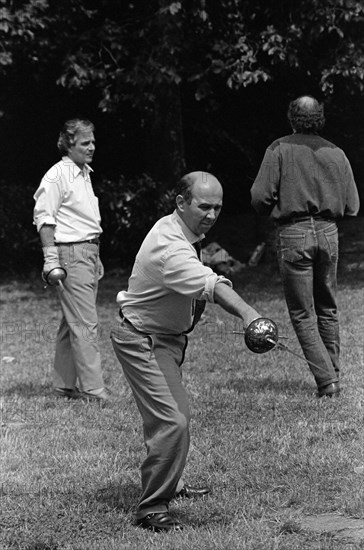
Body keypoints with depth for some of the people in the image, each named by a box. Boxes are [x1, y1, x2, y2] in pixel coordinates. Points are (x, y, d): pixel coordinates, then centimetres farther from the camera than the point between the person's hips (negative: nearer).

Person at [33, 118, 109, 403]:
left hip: (88, 253, 9)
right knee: (85, 325, -10)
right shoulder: (58, 174, -10)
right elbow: (44, 216, -13)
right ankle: (94, 390, -10)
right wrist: (51, 258, -18)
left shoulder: (84, 174, 18)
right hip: (71, 254, -9)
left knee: (72, 323, 12)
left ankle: (65, 385, 18)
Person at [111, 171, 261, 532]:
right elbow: (212, 285, -48)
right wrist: (247, 314, -61)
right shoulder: (170, 248, -31)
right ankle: (151, 509, -11)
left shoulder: (177, 231, 1)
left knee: (176, 412, 24)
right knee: (171, 422, -19)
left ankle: (170, 484, 43)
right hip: (143, 341, -11)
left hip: (167, 336, 11)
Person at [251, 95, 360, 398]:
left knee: (303, 315, 2)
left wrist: (273, 207, 14)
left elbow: (260, 197, -8)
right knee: (328, 309, 18)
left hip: (293, 233, -3)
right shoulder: (336, 153, 6)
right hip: (328, 232, 4)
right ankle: (333, 374, 22)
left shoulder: (279, 149, -3)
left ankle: (327, 381, -6)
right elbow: (352, 206, 7)